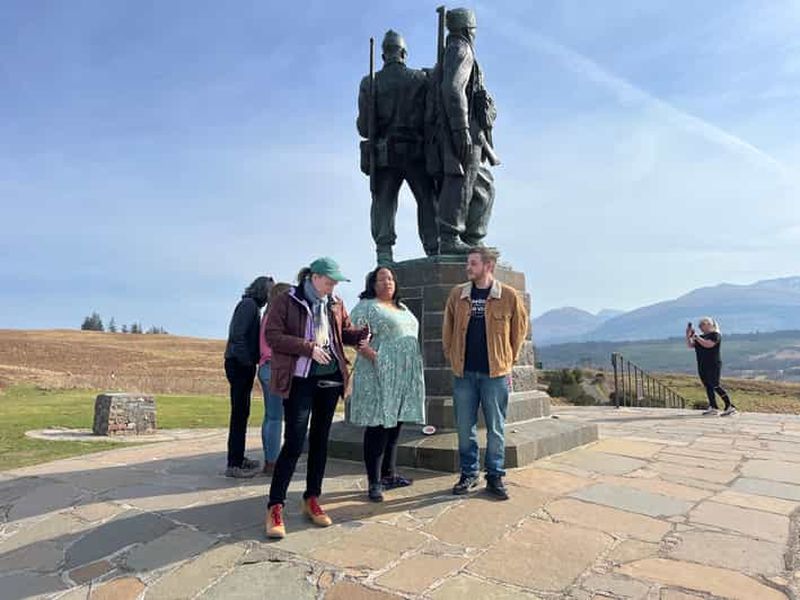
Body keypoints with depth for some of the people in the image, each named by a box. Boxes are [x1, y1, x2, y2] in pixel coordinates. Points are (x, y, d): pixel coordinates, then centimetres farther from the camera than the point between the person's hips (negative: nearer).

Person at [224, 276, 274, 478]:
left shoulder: (251, 305, 16)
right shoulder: (248, 305, -11)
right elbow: (237, 335, -19)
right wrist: (247, 361, -16)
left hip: (242, 364, 9)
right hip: (240, 365, -9)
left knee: (241, 413, 15)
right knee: (239, 414, -5)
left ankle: (238, 458, 25)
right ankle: (234, 464, 1)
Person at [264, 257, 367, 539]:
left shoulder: (335, 304, 9)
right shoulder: (285, 301, -6)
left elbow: (346, 332, 16)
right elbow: (272, 335, -12)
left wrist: (363, 333, -6)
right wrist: (309, 348, -18)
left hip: (330, 378, 5)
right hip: (299, 380, -5)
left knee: (320, 440, 11)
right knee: (294, 443, -8)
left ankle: (312, 500, 24)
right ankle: (275, 507, 4)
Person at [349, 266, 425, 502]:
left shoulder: (402, 308, 20)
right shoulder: (366, 306, -3)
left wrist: (415, 369, 13)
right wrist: (374, 358, -25)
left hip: (405, 376, 8)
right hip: (380, 376, -7)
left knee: (394, 425, 14)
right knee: (378, 427, -3)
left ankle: (389, 475, 25)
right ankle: (374, 482, 5)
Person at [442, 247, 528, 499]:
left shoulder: (509, 296, -3)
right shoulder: (457, 294, 4)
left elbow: (520, 329, 7)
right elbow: (448, 328, 14)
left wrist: (509, 359, 7)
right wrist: (451, 355, 10)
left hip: (495, 373, -2)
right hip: (464, 372, 2)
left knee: (495, 428, 7)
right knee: (465, 427, 9)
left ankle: (495, 477, 21)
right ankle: (468, 474, 24)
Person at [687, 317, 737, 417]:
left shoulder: (715, 334, -6)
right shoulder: (702, 336, 17)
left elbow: (708, 344, -23)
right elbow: (690, 345, 14)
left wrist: (696, 337, -20)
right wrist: (688, 335, 0)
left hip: (713, 365, -8)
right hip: (702, 366, 8)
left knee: (715, 386, -11)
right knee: (707, 386, 6)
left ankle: (730, 407, -6)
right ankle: (713, 408, 9)